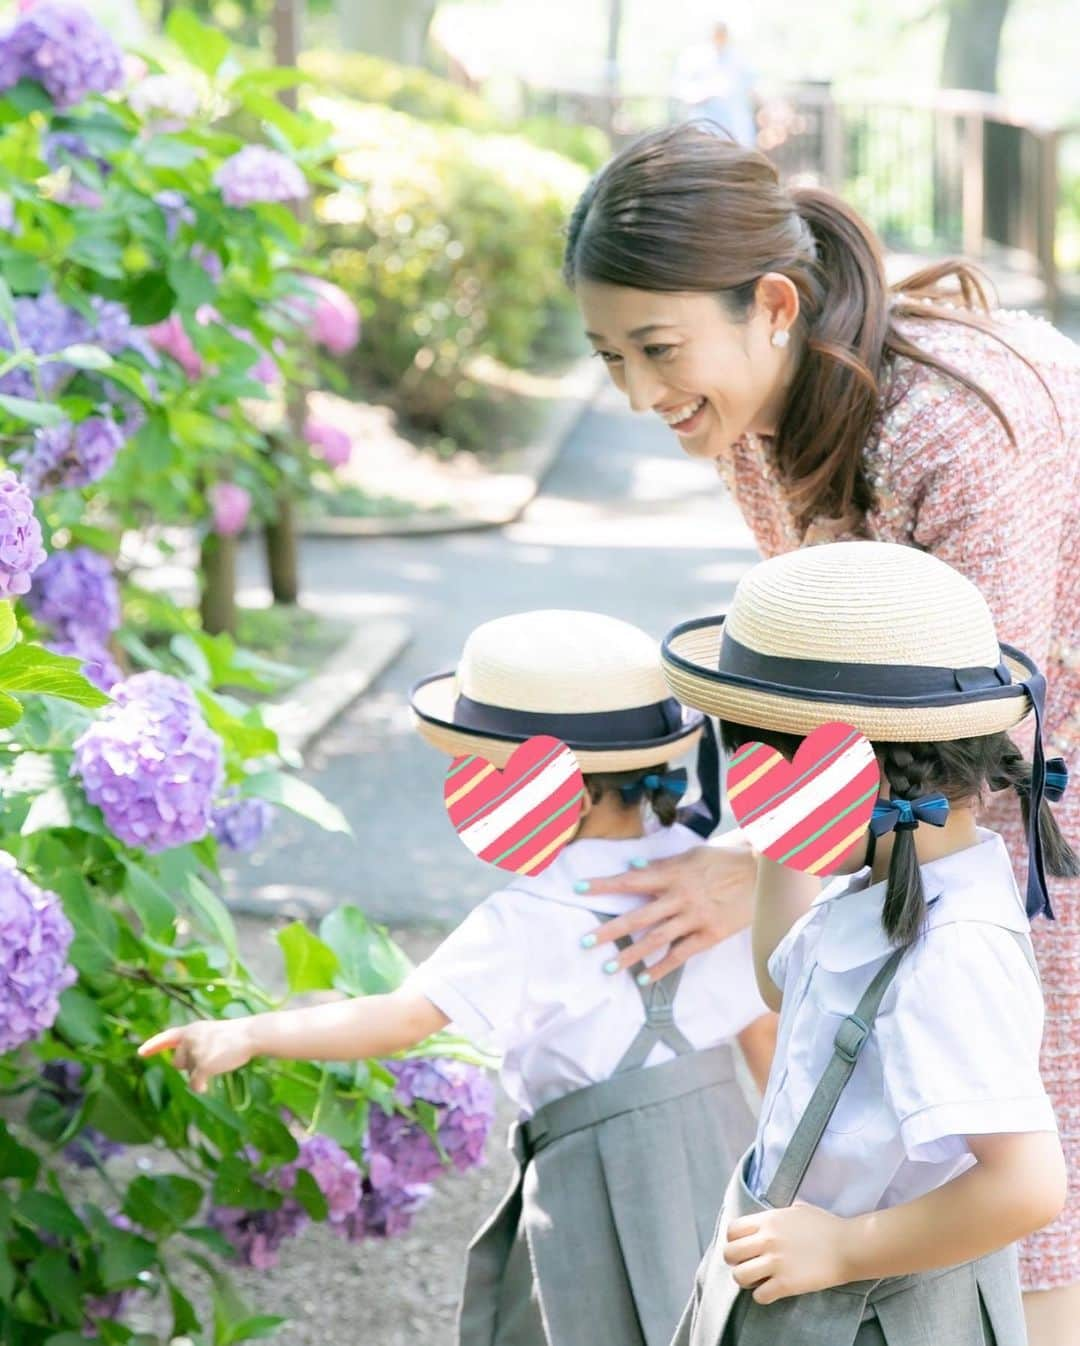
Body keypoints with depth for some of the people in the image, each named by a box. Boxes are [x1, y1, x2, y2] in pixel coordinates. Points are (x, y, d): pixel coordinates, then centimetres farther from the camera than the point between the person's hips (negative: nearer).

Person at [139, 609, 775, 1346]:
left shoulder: (529, 924, -18)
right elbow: (767, 1032, 6)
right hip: (719, 1157, 6)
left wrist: (248, 1034, -18)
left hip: (609, 1188, -6)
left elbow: (405, 1018, -23)